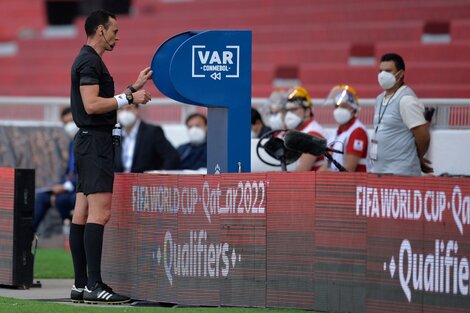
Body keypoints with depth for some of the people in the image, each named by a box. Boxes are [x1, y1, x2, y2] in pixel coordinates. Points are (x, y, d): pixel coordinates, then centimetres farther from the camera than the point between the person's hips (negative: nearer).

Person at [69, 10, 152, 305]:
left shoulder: (89, 61, 19)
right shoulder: (90, 62, -13)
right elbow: (92, 105, -23)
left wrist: (134, 87, 27)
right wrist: (129, 98, -16)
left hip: (90, 143, 11)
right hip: (95, 142, -11)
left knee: (83, 213, 8)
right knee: (99, 213, -14)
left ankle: (81, 284, 9)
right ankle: (93, 285, -18)